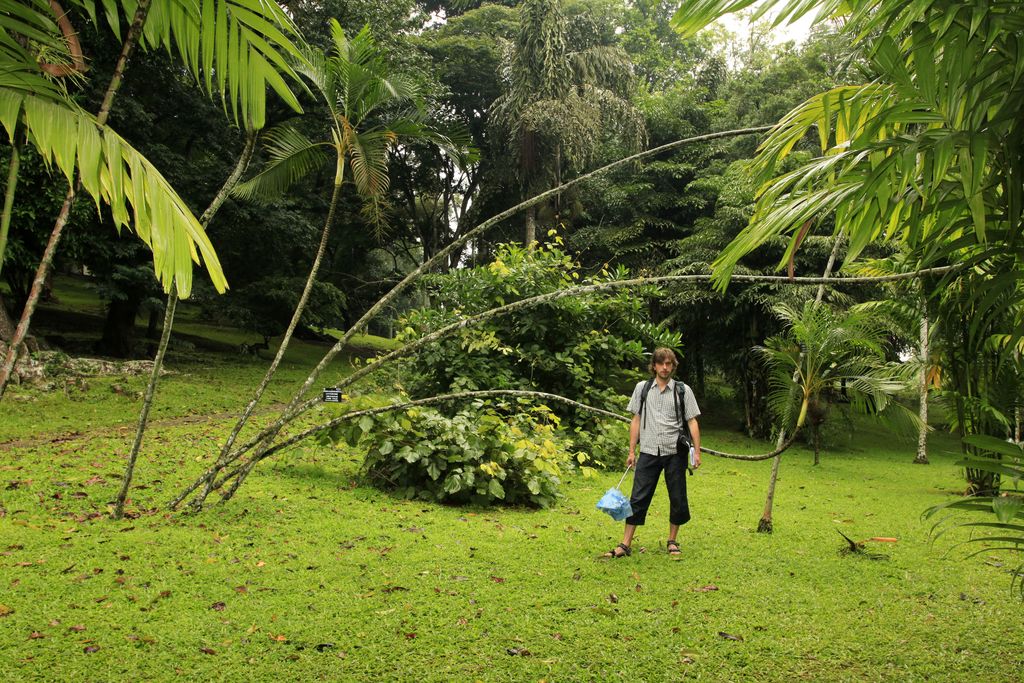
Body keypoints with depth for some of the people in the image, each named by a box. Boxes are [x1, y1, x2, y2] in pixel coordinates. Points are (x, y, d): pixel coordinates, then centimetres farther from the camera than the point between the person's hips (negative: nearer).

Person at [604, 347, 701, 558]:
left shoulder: (683, 390, 4)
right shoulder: (642, 388, 8)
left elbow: (692, 422, 4)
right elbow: (636, 420, 10)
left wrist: (697, 452, -3)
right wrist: (632, 451, 7)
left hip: (675, 453, 0)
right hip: (649, 452, 0)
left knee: (678, 499, 6)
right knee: (638, 498, -2)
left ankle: (672, 541, 23)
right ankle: (625, 545, 2)